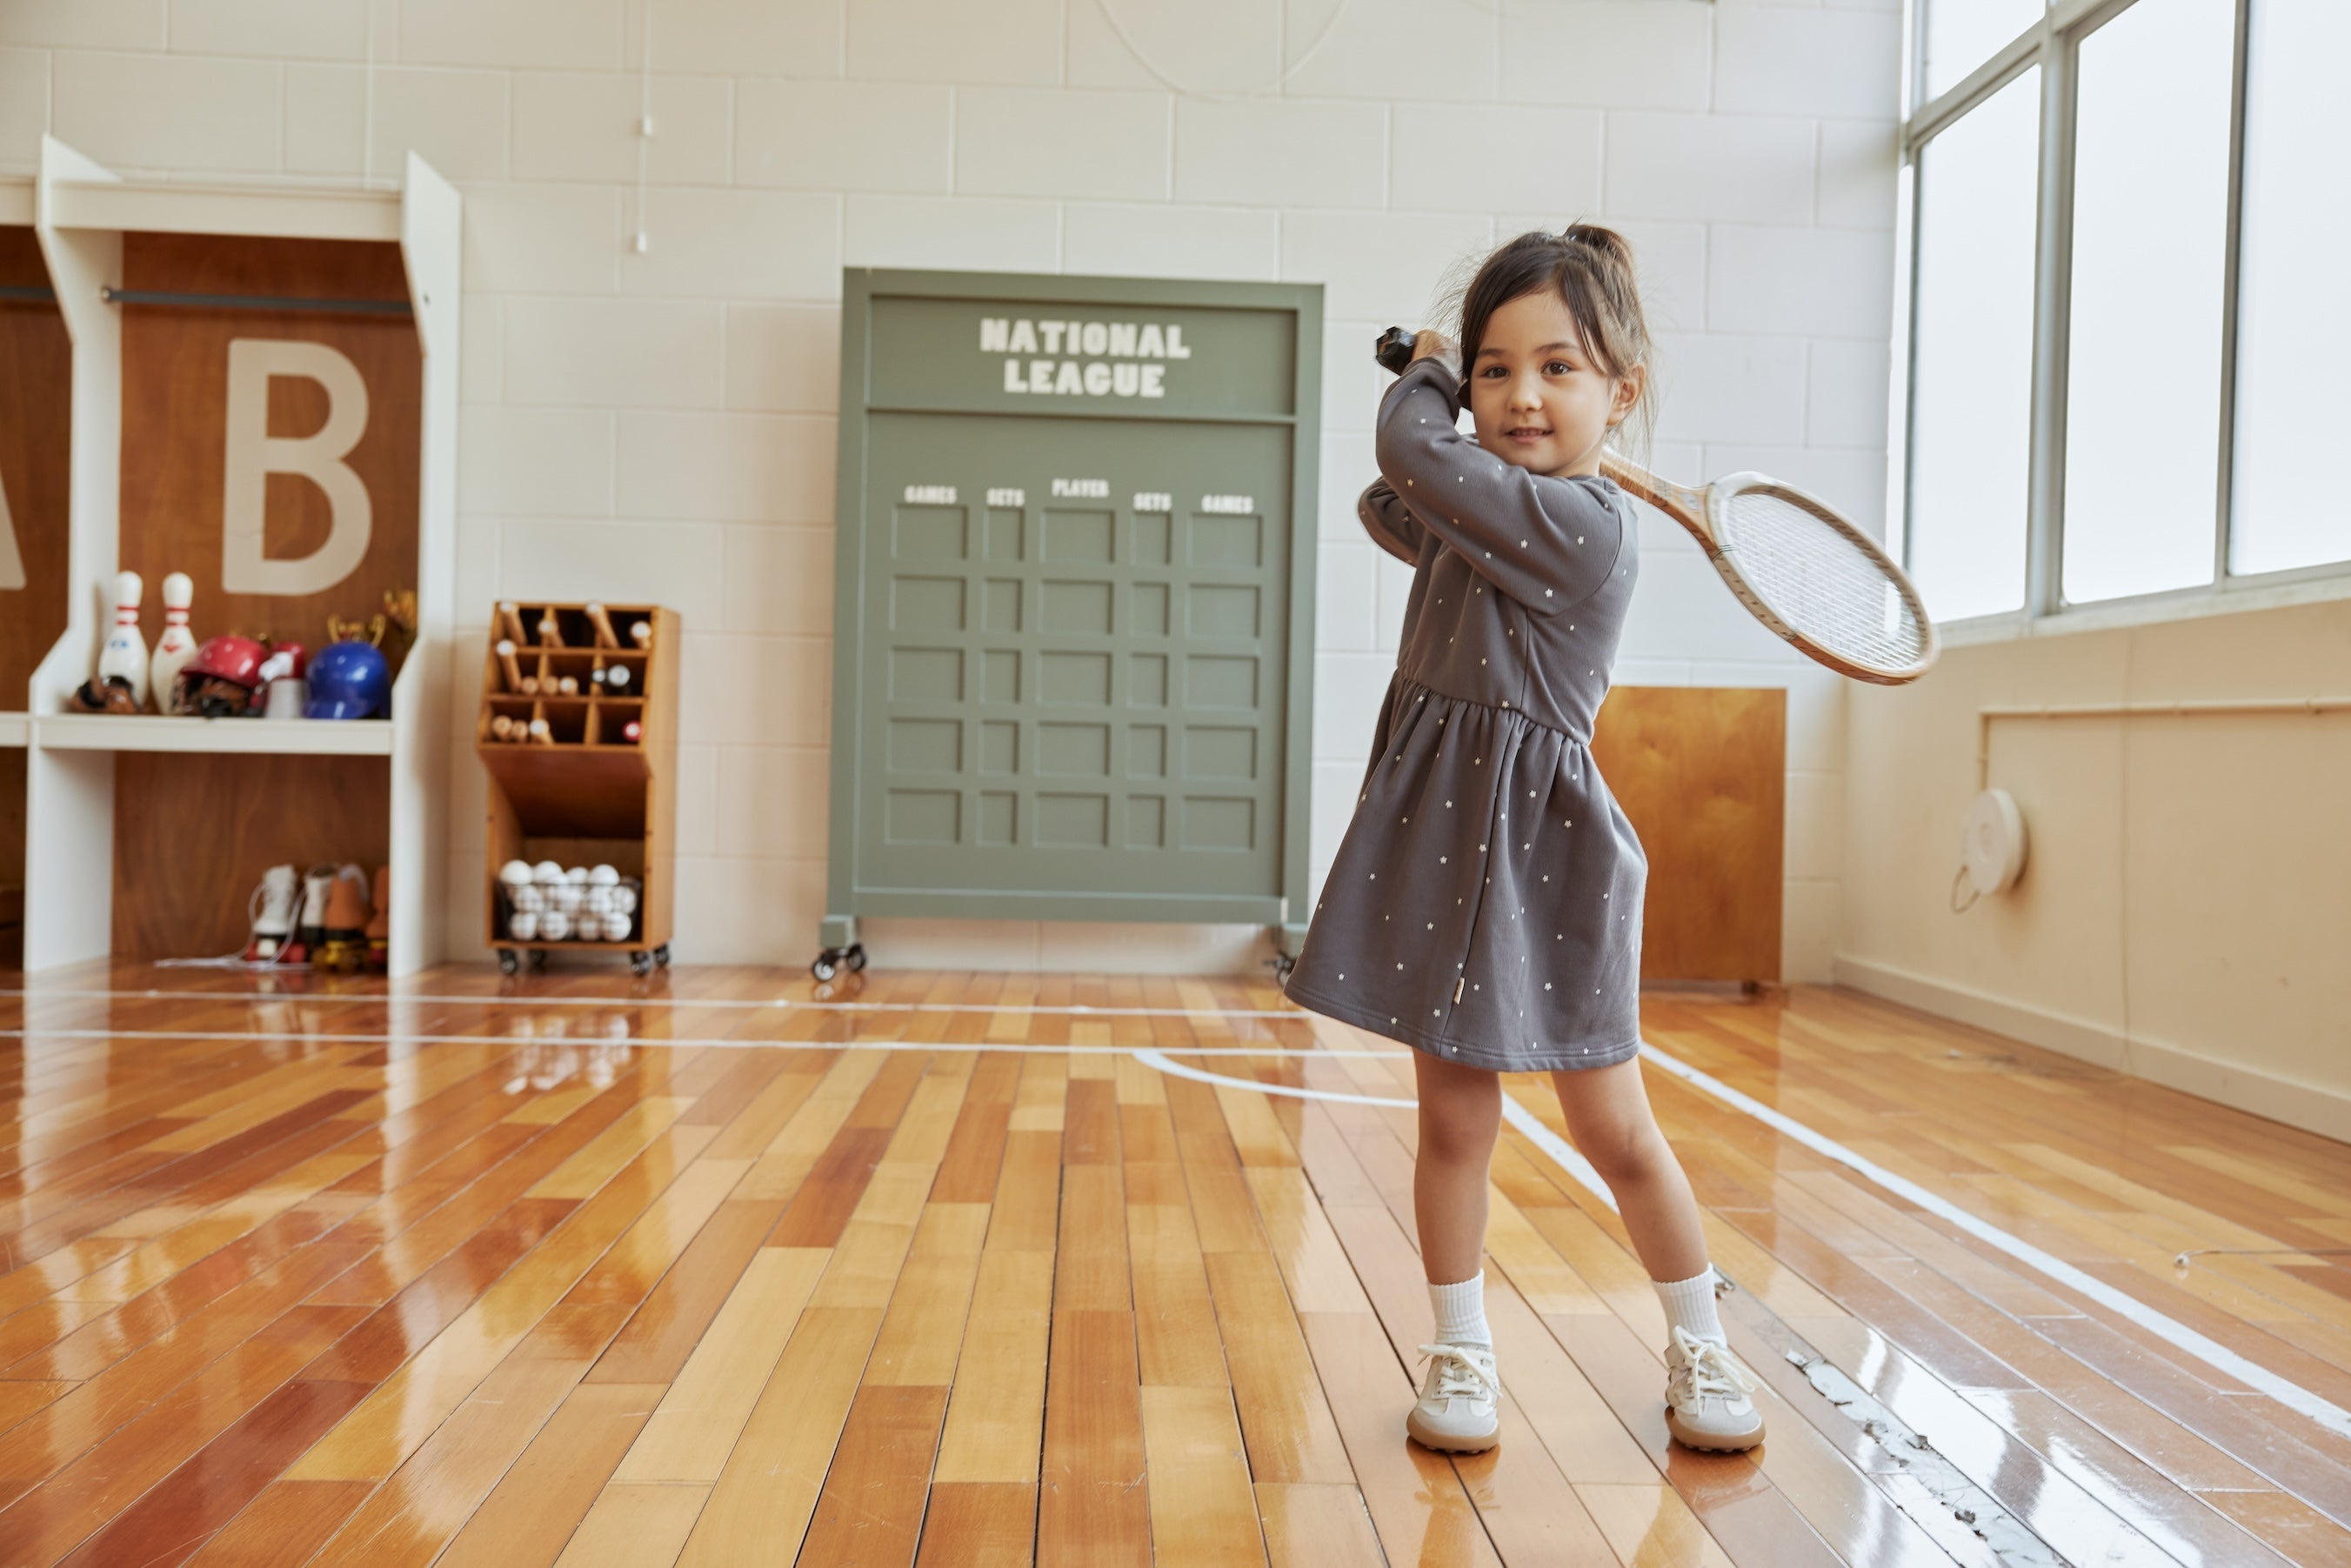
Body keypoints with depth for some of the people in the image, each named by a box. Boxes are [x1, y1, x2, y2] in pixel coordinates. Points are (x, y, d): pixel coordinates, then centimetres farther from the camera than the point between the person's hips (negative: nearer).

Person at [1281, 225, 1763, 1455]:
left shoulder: (1577, 520, -17)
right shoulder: (1489, 517, 10)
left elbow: (1409, 452, -19)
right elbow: (1391, 515, 27)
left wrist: (1423, 379, 4)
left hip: (1540, 856, -7)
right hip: (1443, 838, 7)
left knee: (1612, 1127, 6)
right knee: (1454, 1119, 10)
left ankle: (1699, 1347, 28)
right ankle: (1461, 1354, 24)